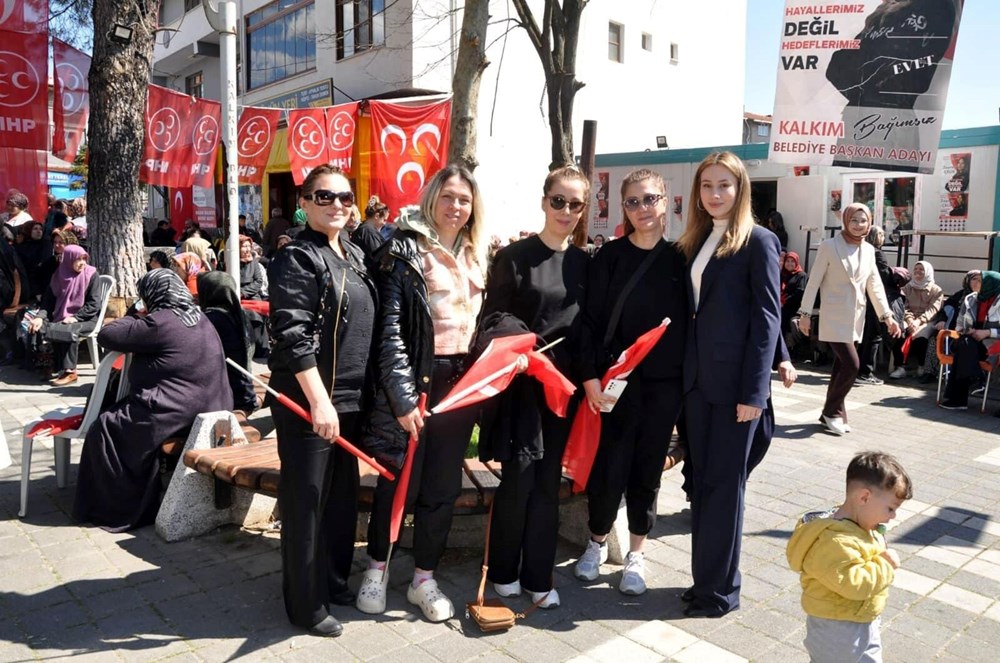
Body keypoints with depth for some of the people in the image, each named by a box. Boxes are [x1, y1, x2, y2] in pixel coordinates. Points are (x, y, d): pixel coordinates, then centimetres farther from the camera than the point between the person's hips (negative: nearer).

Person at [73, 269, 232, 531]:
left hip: (177, 413, -10)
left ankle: (125, 509, 11)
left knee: (104, 429, 4)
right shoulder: (199, 318, 12)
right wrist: (141, 320, 16)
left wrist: (134, 317, 7)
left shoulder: (160, 323, -16)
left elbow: (106, 336, -9)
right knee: (121, 415, 26)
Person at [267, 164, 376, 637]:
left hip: (350, 399, 8)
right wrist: (319, 400, -24)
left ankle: (334, 582, 34)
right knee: (306, 501, 2)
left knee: (343, 496, 17)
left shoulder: (355, 256, 14)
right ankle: (306, 604, 17)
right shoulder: (296, 258, -11)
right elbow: (292, 334, -20)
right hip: (307, 401, -8)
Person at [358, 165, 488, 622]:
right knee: (399, 482, 5)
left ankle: (424, 579, 27)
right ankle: (377, 569, 28)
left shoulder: (476, 257, 13)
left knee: (443, 487, 11)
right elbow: (388, 328, -13)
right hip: (414, 381, -5)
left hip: (460, 383, 6)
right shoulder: (405, 250, -7)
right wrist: (402, 396, -18)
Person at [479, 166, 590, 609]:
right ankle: (503, 570, 19)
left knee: (548, 481, 8)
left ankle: (537, 576, 21)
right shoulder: (514, 257, -3)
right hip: (521, 383, -4)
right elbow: (492, 320, -5)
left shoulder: (584, 263, 9)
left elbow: (588, 325, 11)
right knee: (520, 477, -2)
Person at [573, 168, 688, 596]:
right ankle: (597, 542, 26)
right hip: (619, 380, -1)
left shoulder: (679, 259, 4)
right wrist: (591, 376, -11)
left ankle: (636, 554, 26)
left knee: (648, 469, 9)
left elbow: (690, 321, 6)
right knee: (611, 466, 0)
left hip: (665, 383, 1)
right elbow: (591, 320, -3)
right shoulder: (610, 257, 0)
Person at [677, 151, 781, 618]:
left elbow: (767, 318, -10)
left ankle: (720, 589, 15)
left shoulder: (758, 242, -5)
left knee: (724, 483, 2)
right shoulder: (694, 242, 14)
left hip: (735, 382, -6)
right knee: (701, 480, 12)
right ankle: (705, 577, 25)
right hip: (697, 378, 6)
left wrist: (754, 391, -16)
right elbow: (691, 312, 13)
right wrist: (684, 372, 5)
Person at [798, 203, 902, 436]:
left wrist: (887, 315, 5)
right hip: (834, 316, -6)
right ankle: (833, 411, 5)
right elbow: (814, 281, -7)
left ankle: (831, 413, 20)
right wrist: (805, 313, -8)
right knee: (851, 364, -13)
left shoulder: (869, 250, 8)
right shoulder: (829, 246, -8)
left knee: (841, 366, 9)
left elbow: (875, 285, 11)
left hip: (856, 317, 6)